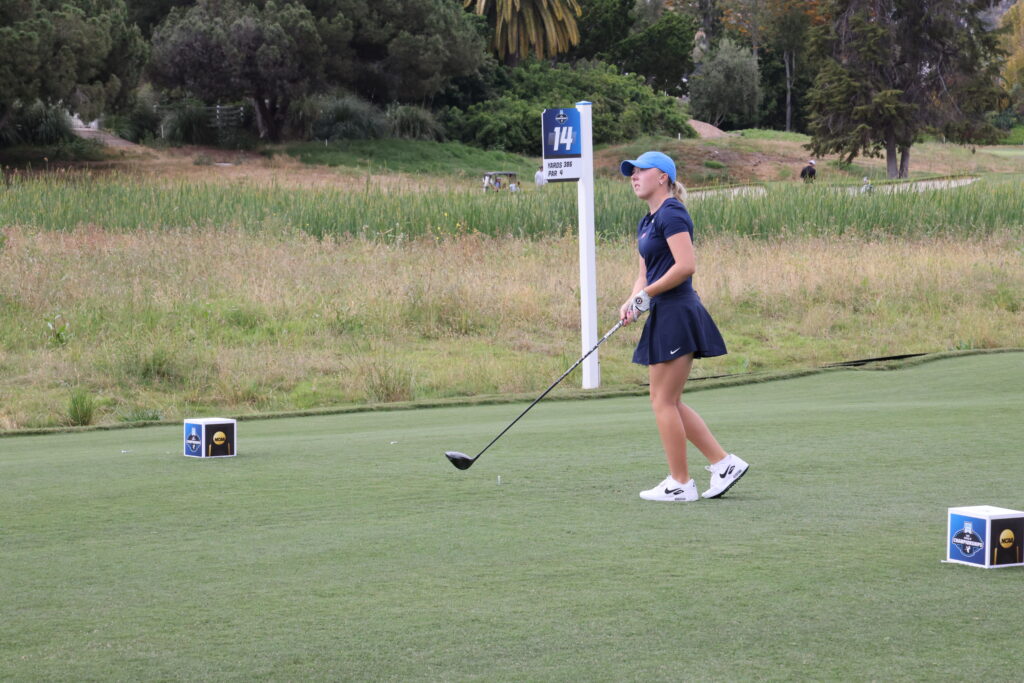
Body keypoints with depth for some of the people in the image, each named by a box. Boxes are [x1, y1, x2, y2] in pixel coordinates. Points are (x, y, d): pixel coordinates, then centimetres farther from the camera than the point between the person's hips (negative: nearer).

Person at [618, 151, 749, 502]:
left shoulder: (671, 213, -12)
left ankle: (680, 483, 3)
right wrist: (632, 301, 0)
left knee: (663, 400, -4)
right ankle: (723, 462, 15)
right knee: (669, 402, 12)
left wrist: (647, 294, -15)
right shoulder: (647, 222, 18)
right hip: (664, 317, 10)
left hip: (676, 314, -10)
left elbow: (686, 265, -22)